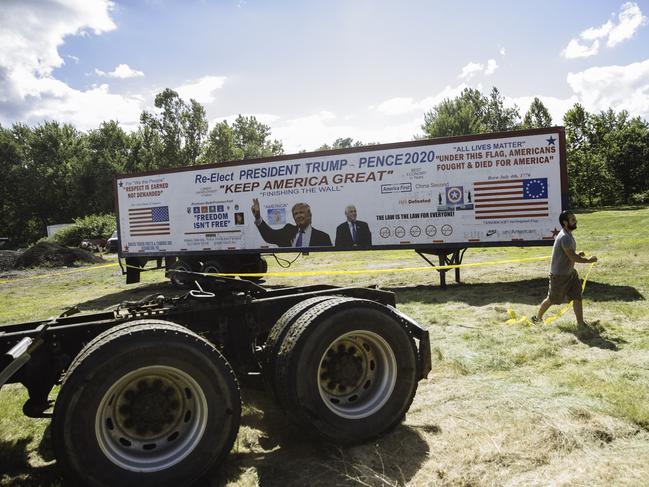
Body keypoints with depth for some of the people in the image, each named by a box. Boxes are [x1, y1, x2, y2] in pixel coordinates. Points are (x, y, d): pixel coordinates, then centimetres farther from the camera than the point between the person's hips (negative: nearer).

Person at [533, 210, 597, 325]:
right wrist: (589, 260, -13)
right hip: (559, 275, -9)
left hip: (570, 272, 9)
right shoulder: (564, 237, -26)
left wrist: (578, 254, 2)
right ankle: (538, 317, 26)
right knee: (552, 299, 7)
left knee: (577, 297, 6)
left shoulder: (569, 235, 6)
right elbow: (573, 257, -26)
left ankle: (581, 323, 13)